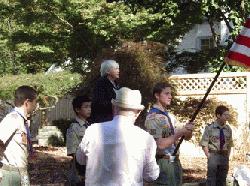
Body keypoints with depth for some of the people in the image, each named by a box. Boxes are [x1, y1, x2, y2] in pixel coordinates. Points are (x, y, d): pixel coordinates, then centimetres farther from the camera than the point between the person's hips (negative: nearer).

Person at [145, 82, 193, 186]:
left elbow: (187, 137, 15)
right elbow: (159, 144, -21)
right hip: (162, 163, -8)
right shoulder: (152, 117, -13)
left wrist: (188, 130, -8)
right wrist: (179, 133, -18)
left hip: (175, 162, 8)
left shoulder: (170, 116, 13)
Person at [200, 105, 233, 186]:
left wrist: (227, 157, 5)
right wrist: (209, 156, -11)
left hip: (224, 156, 4)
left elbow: (229, 145, 12)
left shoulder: (228, 129, 4)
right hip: (213, 155, -4)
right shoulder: (210, 128, -10)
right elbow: (204, 144, -7)